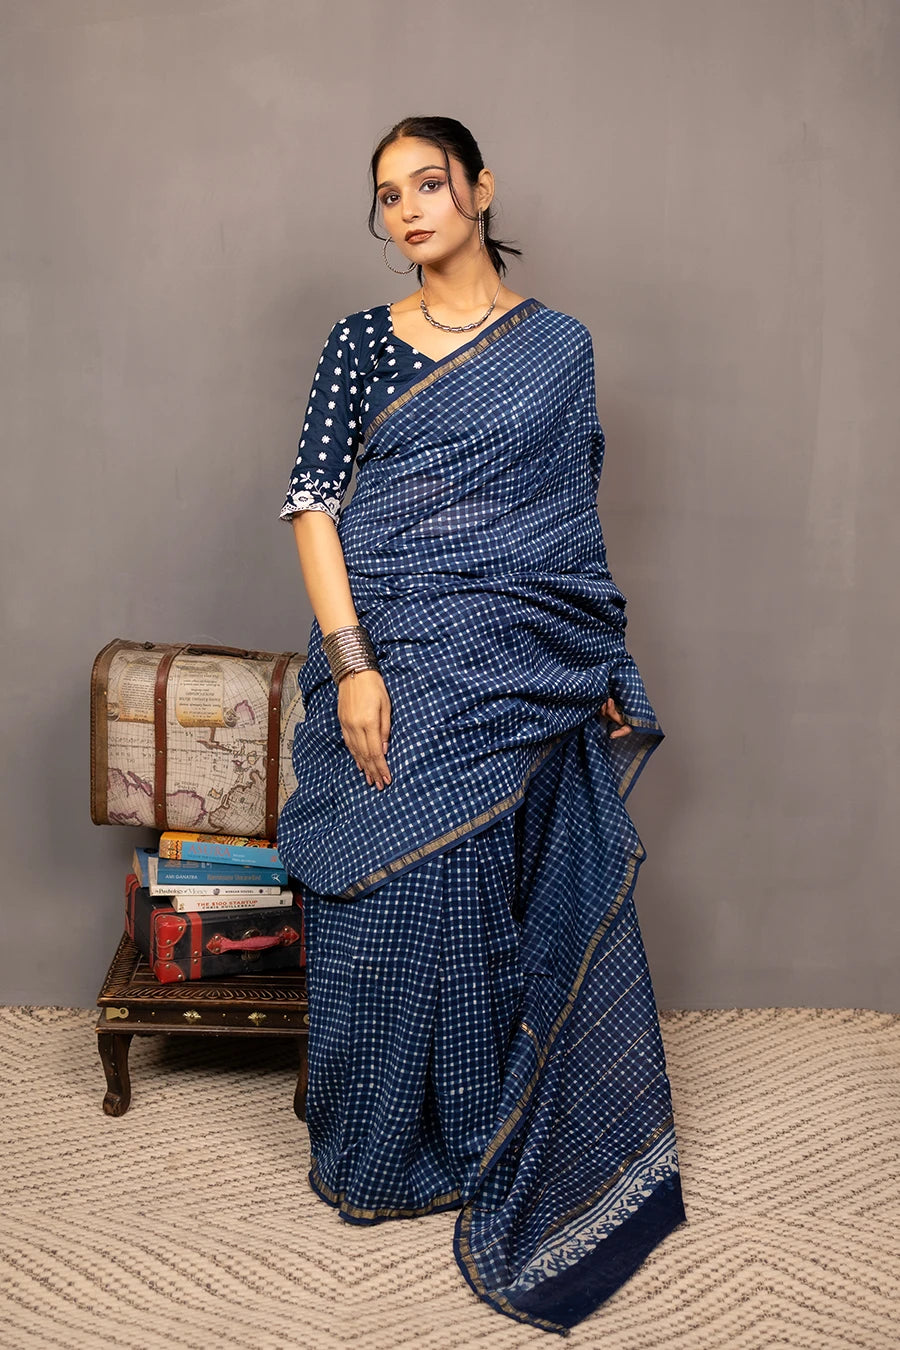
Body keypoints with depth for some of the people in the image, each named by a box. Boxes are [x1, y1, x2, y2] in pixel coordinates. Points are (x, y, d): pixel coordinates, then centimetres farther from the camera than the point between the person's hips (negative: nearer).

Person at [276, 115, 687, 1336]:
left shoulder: (559, 347, 7)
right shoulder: (363, 340, 5)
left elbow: (577, 522, 9)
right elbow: (312, 501, -3)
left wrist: (605, 672, 5)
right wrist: (350, 662, -14)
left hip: (514, 674, 0)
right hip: (390, 659, 0)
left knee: (491, 897, 8)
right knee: (385, 894, 6)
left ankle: (481, 1138, 29)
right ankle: (378, 1145, 27)